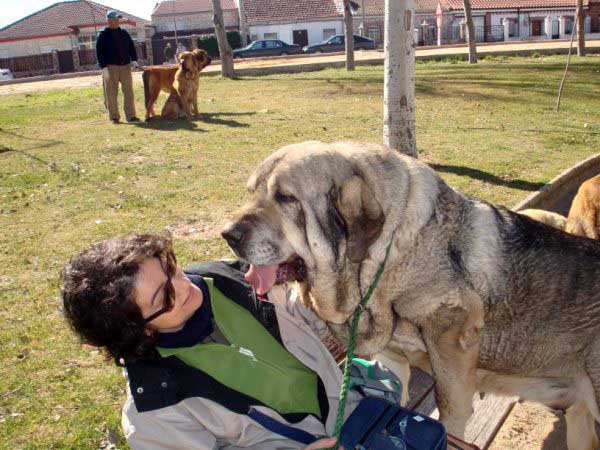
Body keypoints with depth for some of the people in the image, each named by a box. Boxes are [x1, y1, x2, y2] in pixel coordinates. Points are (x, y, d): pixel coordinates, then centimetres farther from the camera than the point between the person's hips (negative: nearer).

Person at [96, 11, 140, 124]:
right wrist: (103, 66, -11)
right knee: (111, 93, -1)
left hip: (125, 66, 4)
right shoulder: (102, 35, 0)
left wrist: (134, 60, 4)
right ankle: (114, 117, 5)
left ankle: (130, 115, 7)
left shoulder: (124, 33, 14)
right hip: (110, 67, -4)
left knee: (129, 92, 2)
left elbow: (131, 47, 17)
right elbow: (99, 52, -3)